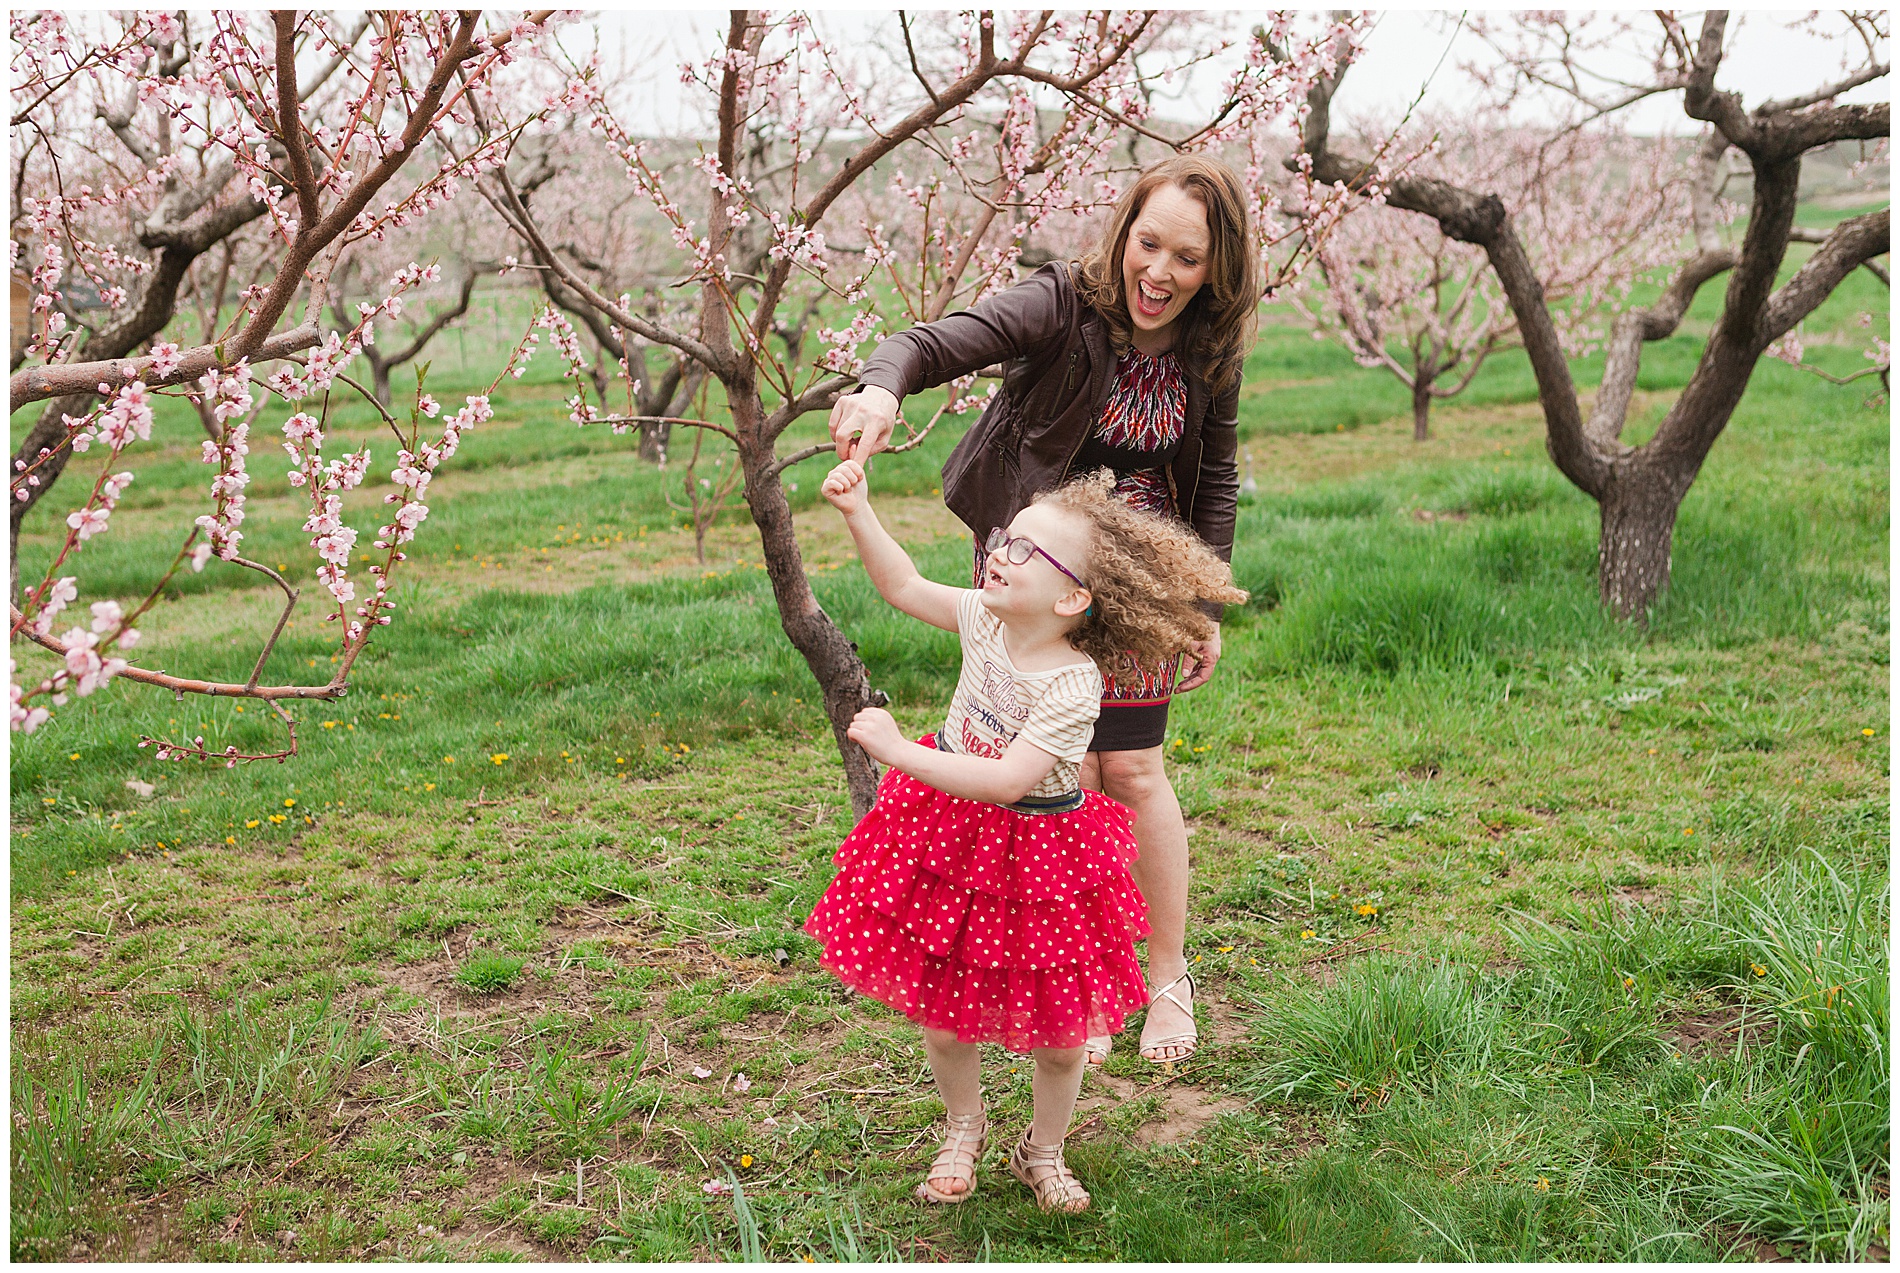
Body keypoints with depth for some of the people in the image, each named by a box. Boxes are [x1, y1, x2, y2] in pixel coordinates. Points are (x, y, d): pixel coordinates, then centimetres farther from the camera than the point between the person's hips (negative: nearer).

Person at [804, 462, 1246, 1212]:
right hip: (949, 840, 5)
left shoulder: (1073, 687, -27)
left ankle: (1043, 1152, 36)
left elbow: (1006, 782, -33)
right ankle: (964, 1128, 41)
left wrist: (899, 750, -33)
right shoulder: (985, 618, -9)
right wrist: (857, 511, -4)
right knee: (941, 1016, 13)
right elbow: (903, 585, 7)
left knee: (1057, 1034, 8)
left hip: (1036, 856, -4)